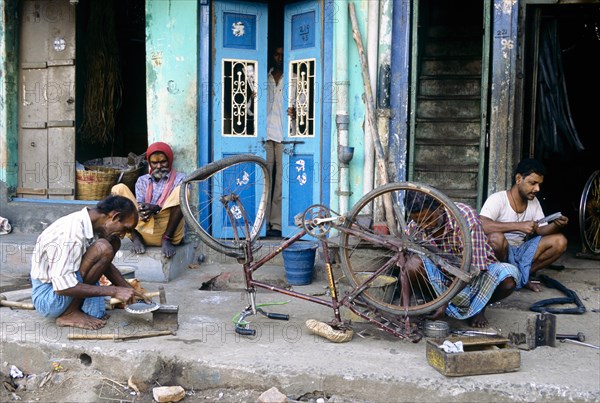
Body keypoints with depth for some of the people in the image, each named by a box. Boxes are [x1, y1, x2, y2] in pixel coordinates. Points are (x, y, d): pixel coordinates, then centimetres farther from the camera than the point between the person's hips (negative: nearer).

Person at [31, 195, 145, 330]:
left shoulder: (91, 223, -1)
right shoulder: (71, 234, -29)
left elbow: (106, 264, 14)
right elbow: (62, 287, -30)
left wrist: (130, 290, 2)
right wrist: (114, 291, -27)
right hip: (46, 296, -9)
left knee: (113, 242, 4)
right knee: (103, 249, -24)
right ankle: (69, 313, -12)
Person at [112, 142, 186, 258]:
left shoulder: (179, 178, 13)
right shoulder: (142, 180, 22)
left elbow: (178, 205, -2)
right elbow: (139, 204, 7)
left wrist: (155, 208, -20)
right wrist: (142, 210, -18)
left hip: (168, 230, -2)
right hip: (145, 233, 3)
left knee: (180, 190, -23)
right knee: (119, 189, -7)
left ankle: (167, 239, -20)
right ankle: (136, 238, -16)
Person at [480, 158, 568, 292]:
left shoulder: (533, 202, 5)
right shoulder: (498, 199, -18)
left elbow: (541, 230, 4)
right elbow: (481, 225, -35)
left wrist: (556, 225, -19)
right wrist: (519, 226, -40)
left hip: (520, 253, 7)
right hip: (500, 252, -7)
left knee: (559, 241, -9)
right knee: (496, 237, -39)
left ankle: (522, 275, -3)